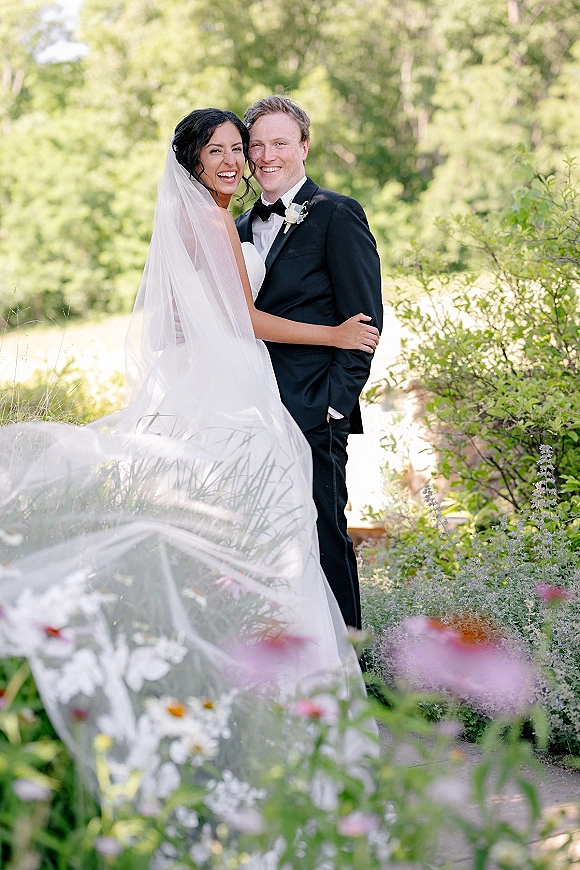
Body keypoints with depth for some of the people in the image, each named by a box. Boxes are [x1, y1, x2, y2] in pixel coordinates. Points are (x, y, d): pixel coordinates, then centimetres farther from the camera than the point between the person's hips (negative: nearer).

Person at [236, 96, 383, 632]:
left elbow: (363, 320, -8)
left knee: (323, 537, -2)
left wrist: (336, 402, -14)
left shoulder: (337, 215, -3)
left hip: (312, 412, -7)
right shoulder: (243, 228, 19)